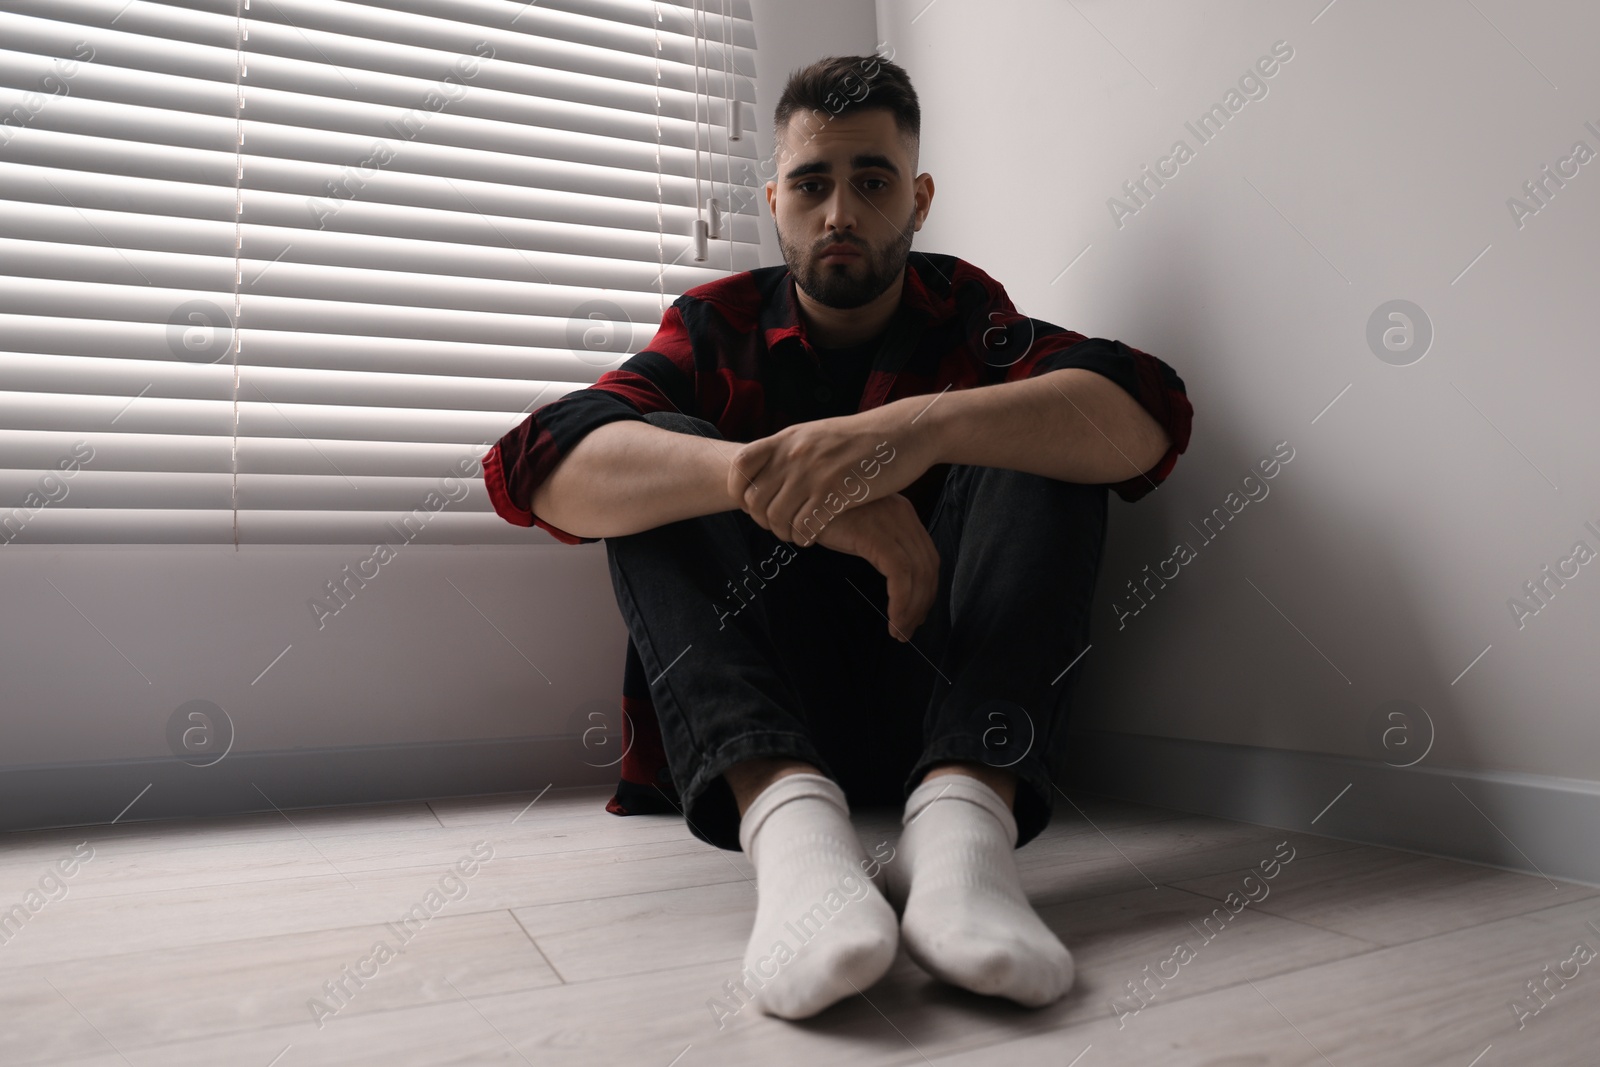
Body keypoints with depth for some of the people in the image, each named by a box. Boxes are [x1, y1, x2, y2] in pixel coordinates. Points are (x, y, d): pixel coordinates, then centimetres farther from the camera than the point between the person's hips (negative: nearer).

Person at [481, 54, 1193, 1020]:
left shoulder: (964, 314, 3)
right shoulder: (721, 325, 3)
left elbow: (1147, 417, -19)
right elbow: (540, 468, -17)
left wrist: (918, 429, -37)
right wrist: (763, 471, -35)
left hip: (942, 707, 0)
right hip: (761, 719, 1)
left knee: (1033, 450, -17)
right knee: (664, 464, -17)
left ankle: (963, 812, -37)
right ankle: (789, 815, -37)